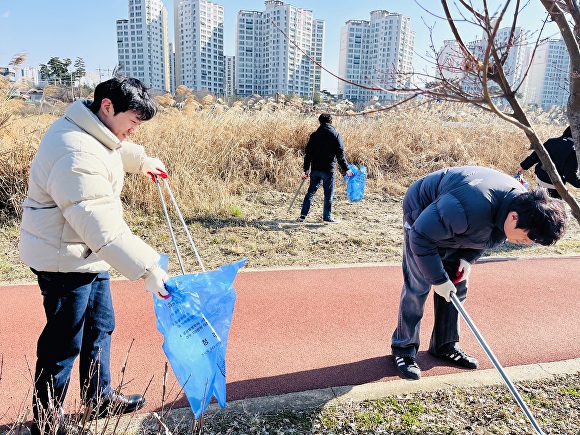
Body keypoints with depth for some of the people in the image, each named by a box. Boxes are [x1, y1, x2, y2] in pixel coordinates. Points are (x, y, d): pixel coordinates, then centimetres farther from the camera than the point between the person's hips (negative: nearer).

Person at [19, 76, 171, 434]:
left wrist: (143, 160, 42)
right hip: (64, 260, -10)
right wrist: (146, 268, -38)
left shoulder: (93, 132, 3)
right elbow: (102, 226, -36)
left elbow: (118, 149, 30)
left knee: (100, 326, 20)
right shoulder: (77, 156, -30)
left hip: (86, 254, 11)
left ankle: (99, 397, 38)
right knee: (64, 341, 5)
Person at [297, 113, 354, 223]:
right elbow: (340, 154, -7)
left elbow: (308, 153, 7)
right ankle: (327, 216, 10)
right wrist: (346, 169, -3)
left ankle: (303, 215, 10)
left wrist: (306, 170, 12)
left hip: (315, 169, 4)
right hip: (328, 169, -3)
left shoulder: (314, 135, 7)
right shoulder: (335, 135, -2)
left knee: (311, 191, 13)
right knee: (328, 194, 6)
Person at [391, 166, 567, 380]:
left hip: (456, 231, 7)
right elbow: (421, 237, -33)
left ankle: (445, 345, 21)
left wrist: (468, 258, -12)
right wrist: (438, 279, -27)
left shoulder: (523, 203, -16)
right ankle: (404, 348, 6)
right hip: (422, 214, -7)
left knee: (457, 286, 6)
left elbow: (484, 235, 4)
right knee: (418, 287, -8)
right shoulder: (468, 209, -43)